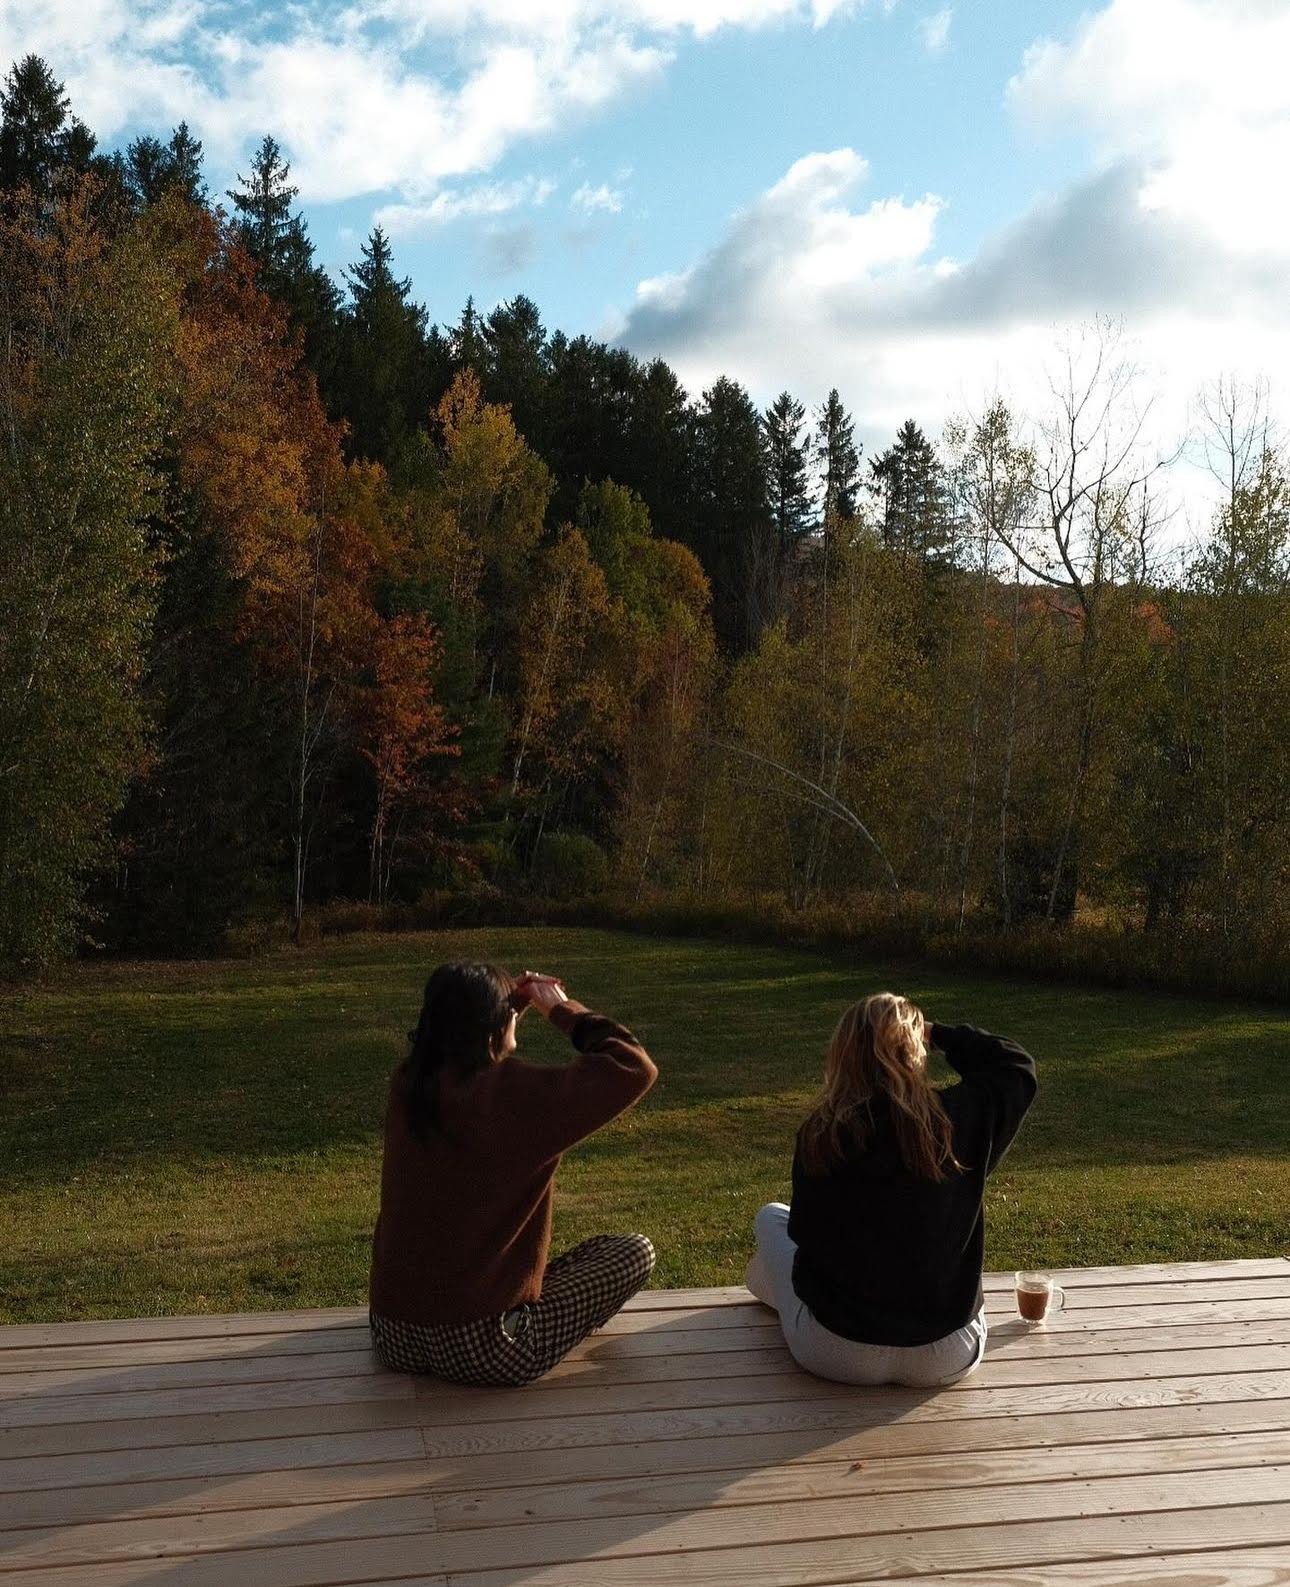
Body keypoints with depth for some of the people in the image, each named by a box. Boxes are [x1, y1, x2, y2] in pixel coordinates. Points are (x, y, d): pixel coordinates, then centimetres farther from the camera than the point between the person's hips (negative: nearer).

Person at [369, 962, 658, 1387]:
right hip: (480, 1352, -7)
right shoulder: (514, 1096, -21)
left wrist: (516, 1002, 14)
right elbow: (633, 1069, -15)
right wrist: (563, 1009, -3)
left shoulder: (407, 1085, -1)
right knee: (636, 1251, 10)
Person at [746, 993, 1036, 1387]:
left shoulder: (819, 1134, -15)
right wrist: (939, 1034, 12)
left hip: (838, 1357, -1)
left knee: (771, 1217, 25)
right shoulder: (956, 1119, -14)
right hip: (948, 1361, 1)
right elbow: (1018, 1067, 7)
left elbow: (803, 1230, 0)